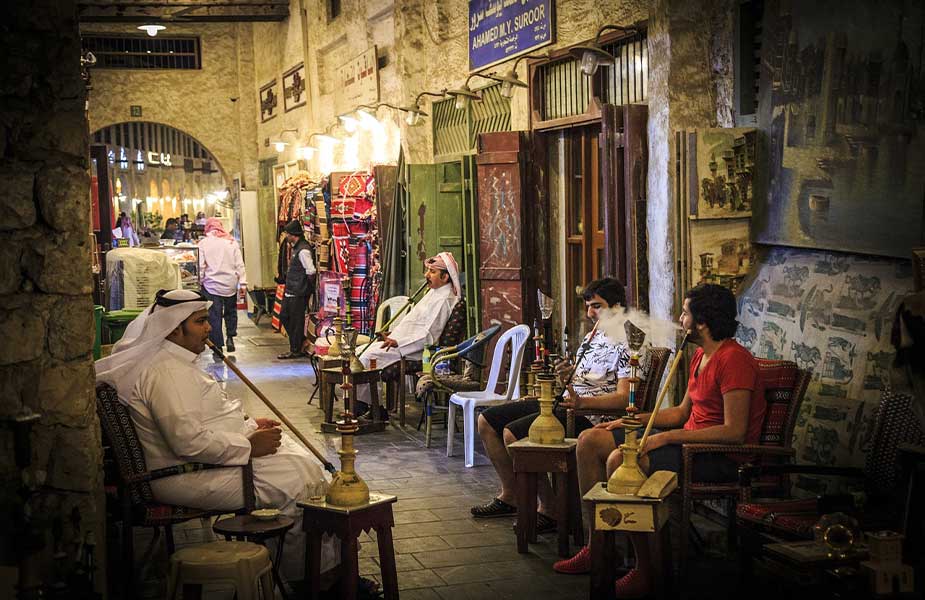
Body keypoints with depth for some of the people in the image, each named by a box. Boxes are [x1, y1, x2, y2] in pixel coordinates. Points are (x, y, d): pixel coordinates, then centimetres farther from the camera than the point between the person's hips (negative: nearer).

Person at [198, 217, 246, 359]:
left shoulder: (203, 244, -2)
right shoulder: (231, 242, 5)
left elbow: (200, 266, -4)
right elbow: (239, 264, 2)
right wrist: (242, 281, 4)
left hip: (212, 284, -2)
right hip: (230, 284, 2)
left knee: (214, 317, 1)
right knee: (231, 311, 22)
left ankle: (218, 350, 1)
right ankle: (230, 337, 5)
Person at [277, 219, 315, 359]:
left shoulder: (303, 250, -18)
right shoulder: (296, 248, 13)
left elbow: (311, 272, -22)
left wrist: (308, 289, -11)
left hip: (298, 294, -10)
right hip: (290, 292, 10)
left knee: (296, 321, -2)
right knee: (284, 316, 16)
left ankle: (296, 350, 7)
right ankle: (301, 341, 24)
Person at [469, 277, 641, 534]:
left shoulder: (627, 345, -9)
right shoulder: (592, 337, 21)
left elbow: (624, 397, -21)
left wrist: (581, 402, -33)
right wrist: (566, 378, 8)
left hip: (589, 414, -10)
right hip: (565, 403, 10)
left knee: (513, 433, -27)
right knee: (487, 421, 7)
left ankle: (549, 509, -16)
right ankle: (509, 496, 14)